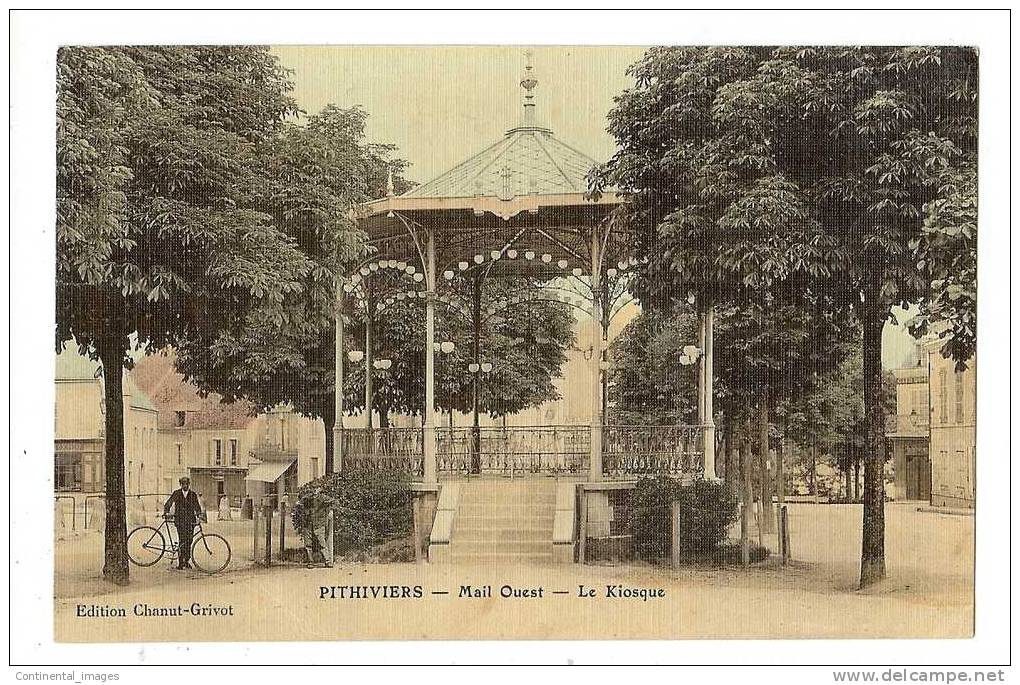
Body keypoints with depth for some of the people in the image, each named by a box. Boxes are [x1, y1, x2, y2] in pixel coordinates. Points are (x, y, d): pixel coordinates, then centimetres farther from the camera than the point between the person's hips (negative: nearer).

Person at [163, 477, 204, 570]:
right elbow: (168, 504, 9)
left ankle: (187, 561, 15)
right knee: (182, 540, -11)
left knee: (189, 541, 2)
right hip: (180, 520, -2)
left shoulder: (193, 494, 7)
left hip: (190, 521, 2)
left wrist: (199, 514, -10)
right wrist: (166, 512, -7)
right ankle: (180, 562, -8)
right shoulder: (176, 493, 5)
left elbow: (197, 506, 7)